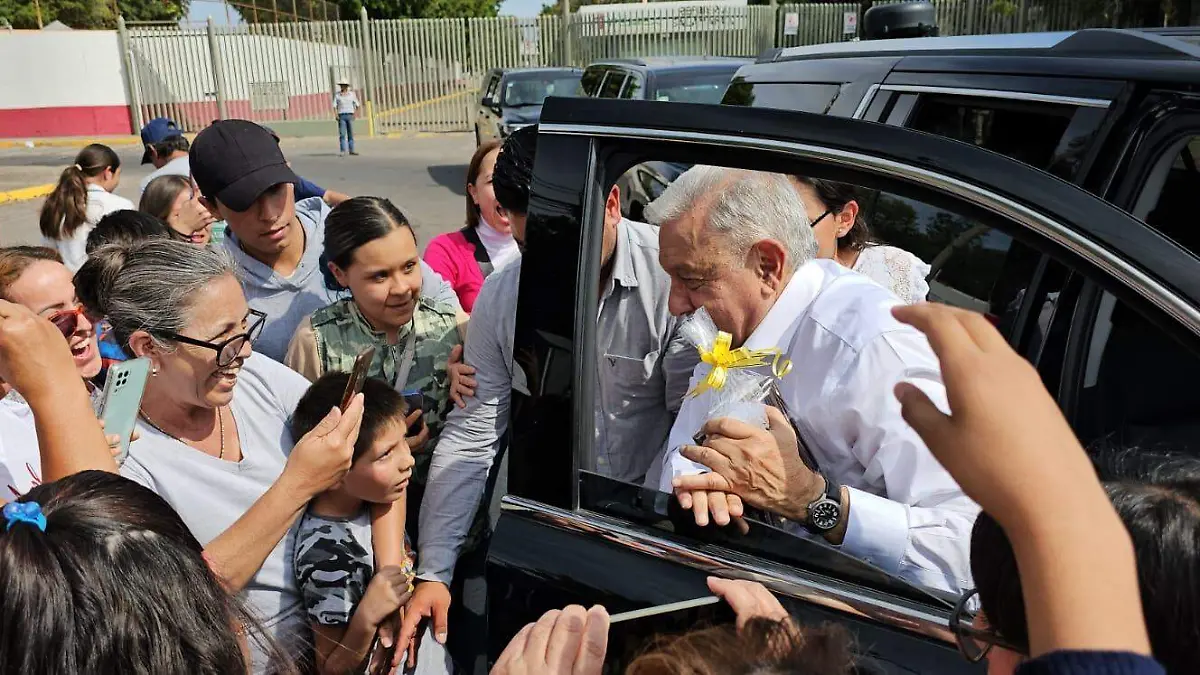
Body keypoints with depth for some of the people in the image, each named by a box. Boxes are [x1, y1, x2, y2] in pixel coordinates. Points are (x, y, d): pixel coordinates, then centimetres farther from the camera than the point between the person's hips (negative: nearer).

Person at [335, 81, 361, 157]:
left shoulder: (352, 94, 5)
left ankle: (351, 150, 7)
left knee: (351, 134, 3)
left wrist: (355, 114, -3)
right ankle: (342, 151, -9)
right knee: (342, 134, -8)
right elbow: (334, 106, -2)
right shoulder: (337, 95, 3)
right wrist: (336, 115, -14)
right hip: (341, 116, -1)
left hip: (350, 116, 1)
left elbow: (357, 105, 8)